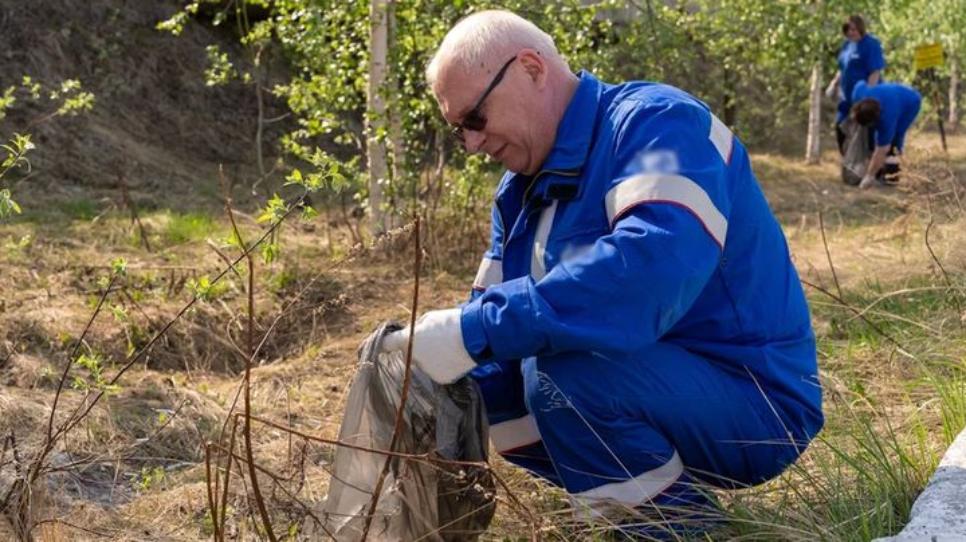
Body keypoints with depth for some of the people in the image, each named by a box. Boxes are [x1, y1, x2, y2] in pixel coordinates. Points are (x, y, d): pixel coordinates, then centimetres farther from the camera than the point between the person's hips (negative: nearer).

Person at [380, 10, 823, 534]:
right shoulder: (523, 189, 10)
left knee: (562, 369, -31)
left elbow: (657, 266, -36)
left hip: (756, 401, -9)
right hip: (655, 387, 9)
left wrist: (474, 333, -36)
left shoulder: (655, 123, -18)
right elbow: (492, 311, 10)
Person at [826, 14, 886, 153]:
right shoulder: (847, 44, 10)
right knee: (841, 128, 12)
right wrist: (834, 84, 9)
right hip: (847, 97, 9)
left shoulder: (871, 44, -14)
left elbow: (875, 72, -19)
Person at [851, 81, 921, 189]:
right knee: (880, 135, -5)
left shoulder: (886, 119, -42)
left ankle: (892, 174, -12)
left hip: (910, 101, -7)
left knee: (895, 135, -22)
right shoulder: (859, 94, -31)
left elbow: (881, 151, -36)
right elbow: (861, 84, -5)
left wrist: (870, 176, -31)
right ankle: (881, 171, 3)